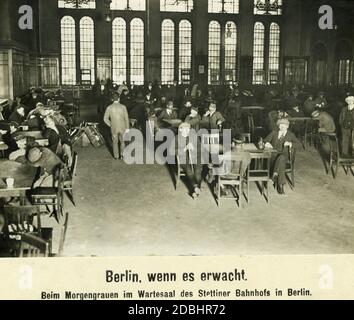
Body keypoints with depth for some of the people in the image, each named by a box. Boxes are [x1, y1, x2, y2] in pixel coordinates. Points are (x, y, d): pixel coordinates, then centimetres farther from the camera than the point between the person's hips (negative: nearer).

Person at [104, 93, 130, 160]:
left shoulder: (109, 107, -8)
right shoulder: (123, 107, -9)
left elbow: (105, 119, -8)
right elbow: (126, 118, -7)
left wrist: (111, 125, 6)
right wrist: (127, 128, 2)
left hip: (114, 128, 0)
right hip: (122, 128, 0)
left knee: (115, 142, 19)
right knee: (122, 141, 22)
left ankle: (116, 156, 24)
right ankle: (122, 154, 19)